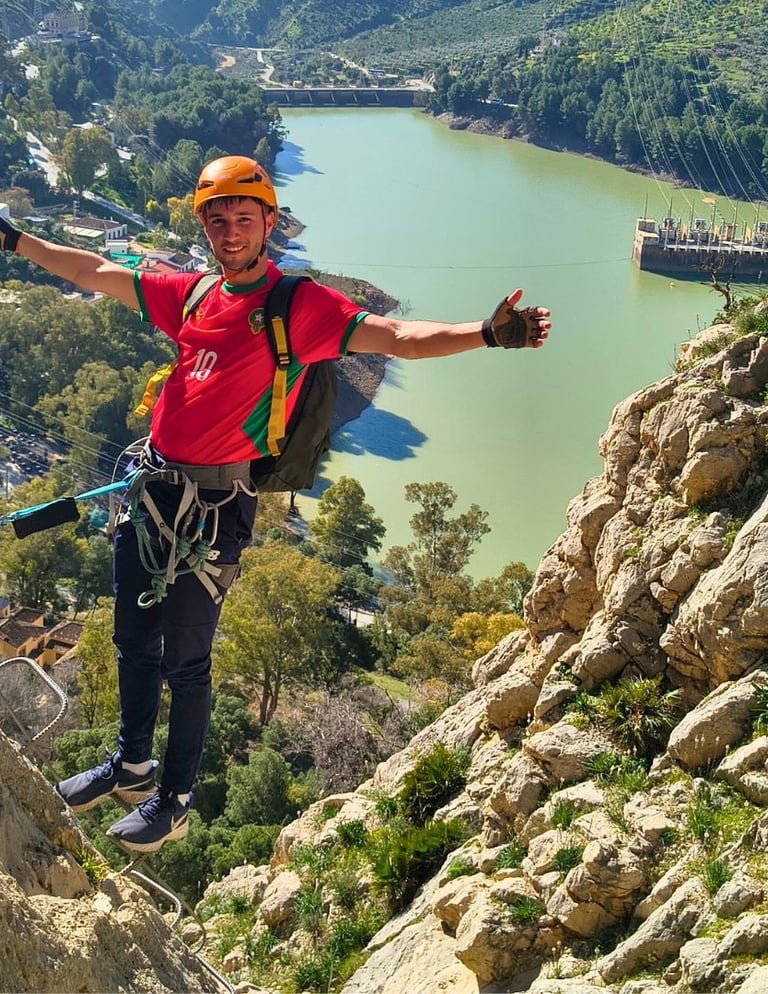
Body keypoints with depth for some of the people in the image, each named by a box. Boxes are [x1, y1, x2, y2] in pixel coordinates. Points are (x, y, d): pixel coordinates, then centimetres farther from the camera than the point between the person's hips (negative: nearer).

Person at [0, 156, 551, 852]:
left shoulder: (299, 305, -9)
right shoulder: (193, 294, 9)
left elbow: (399, 338, -19)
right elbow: (97, 274, 22)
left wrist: (488, 334, -35)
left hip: (212, 505, -6)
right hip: (152, 486, 6)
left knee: (184, 659, 4)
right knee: (133, 641, 19)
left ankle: (175, 801, 24)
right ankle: (132, 765, 41)